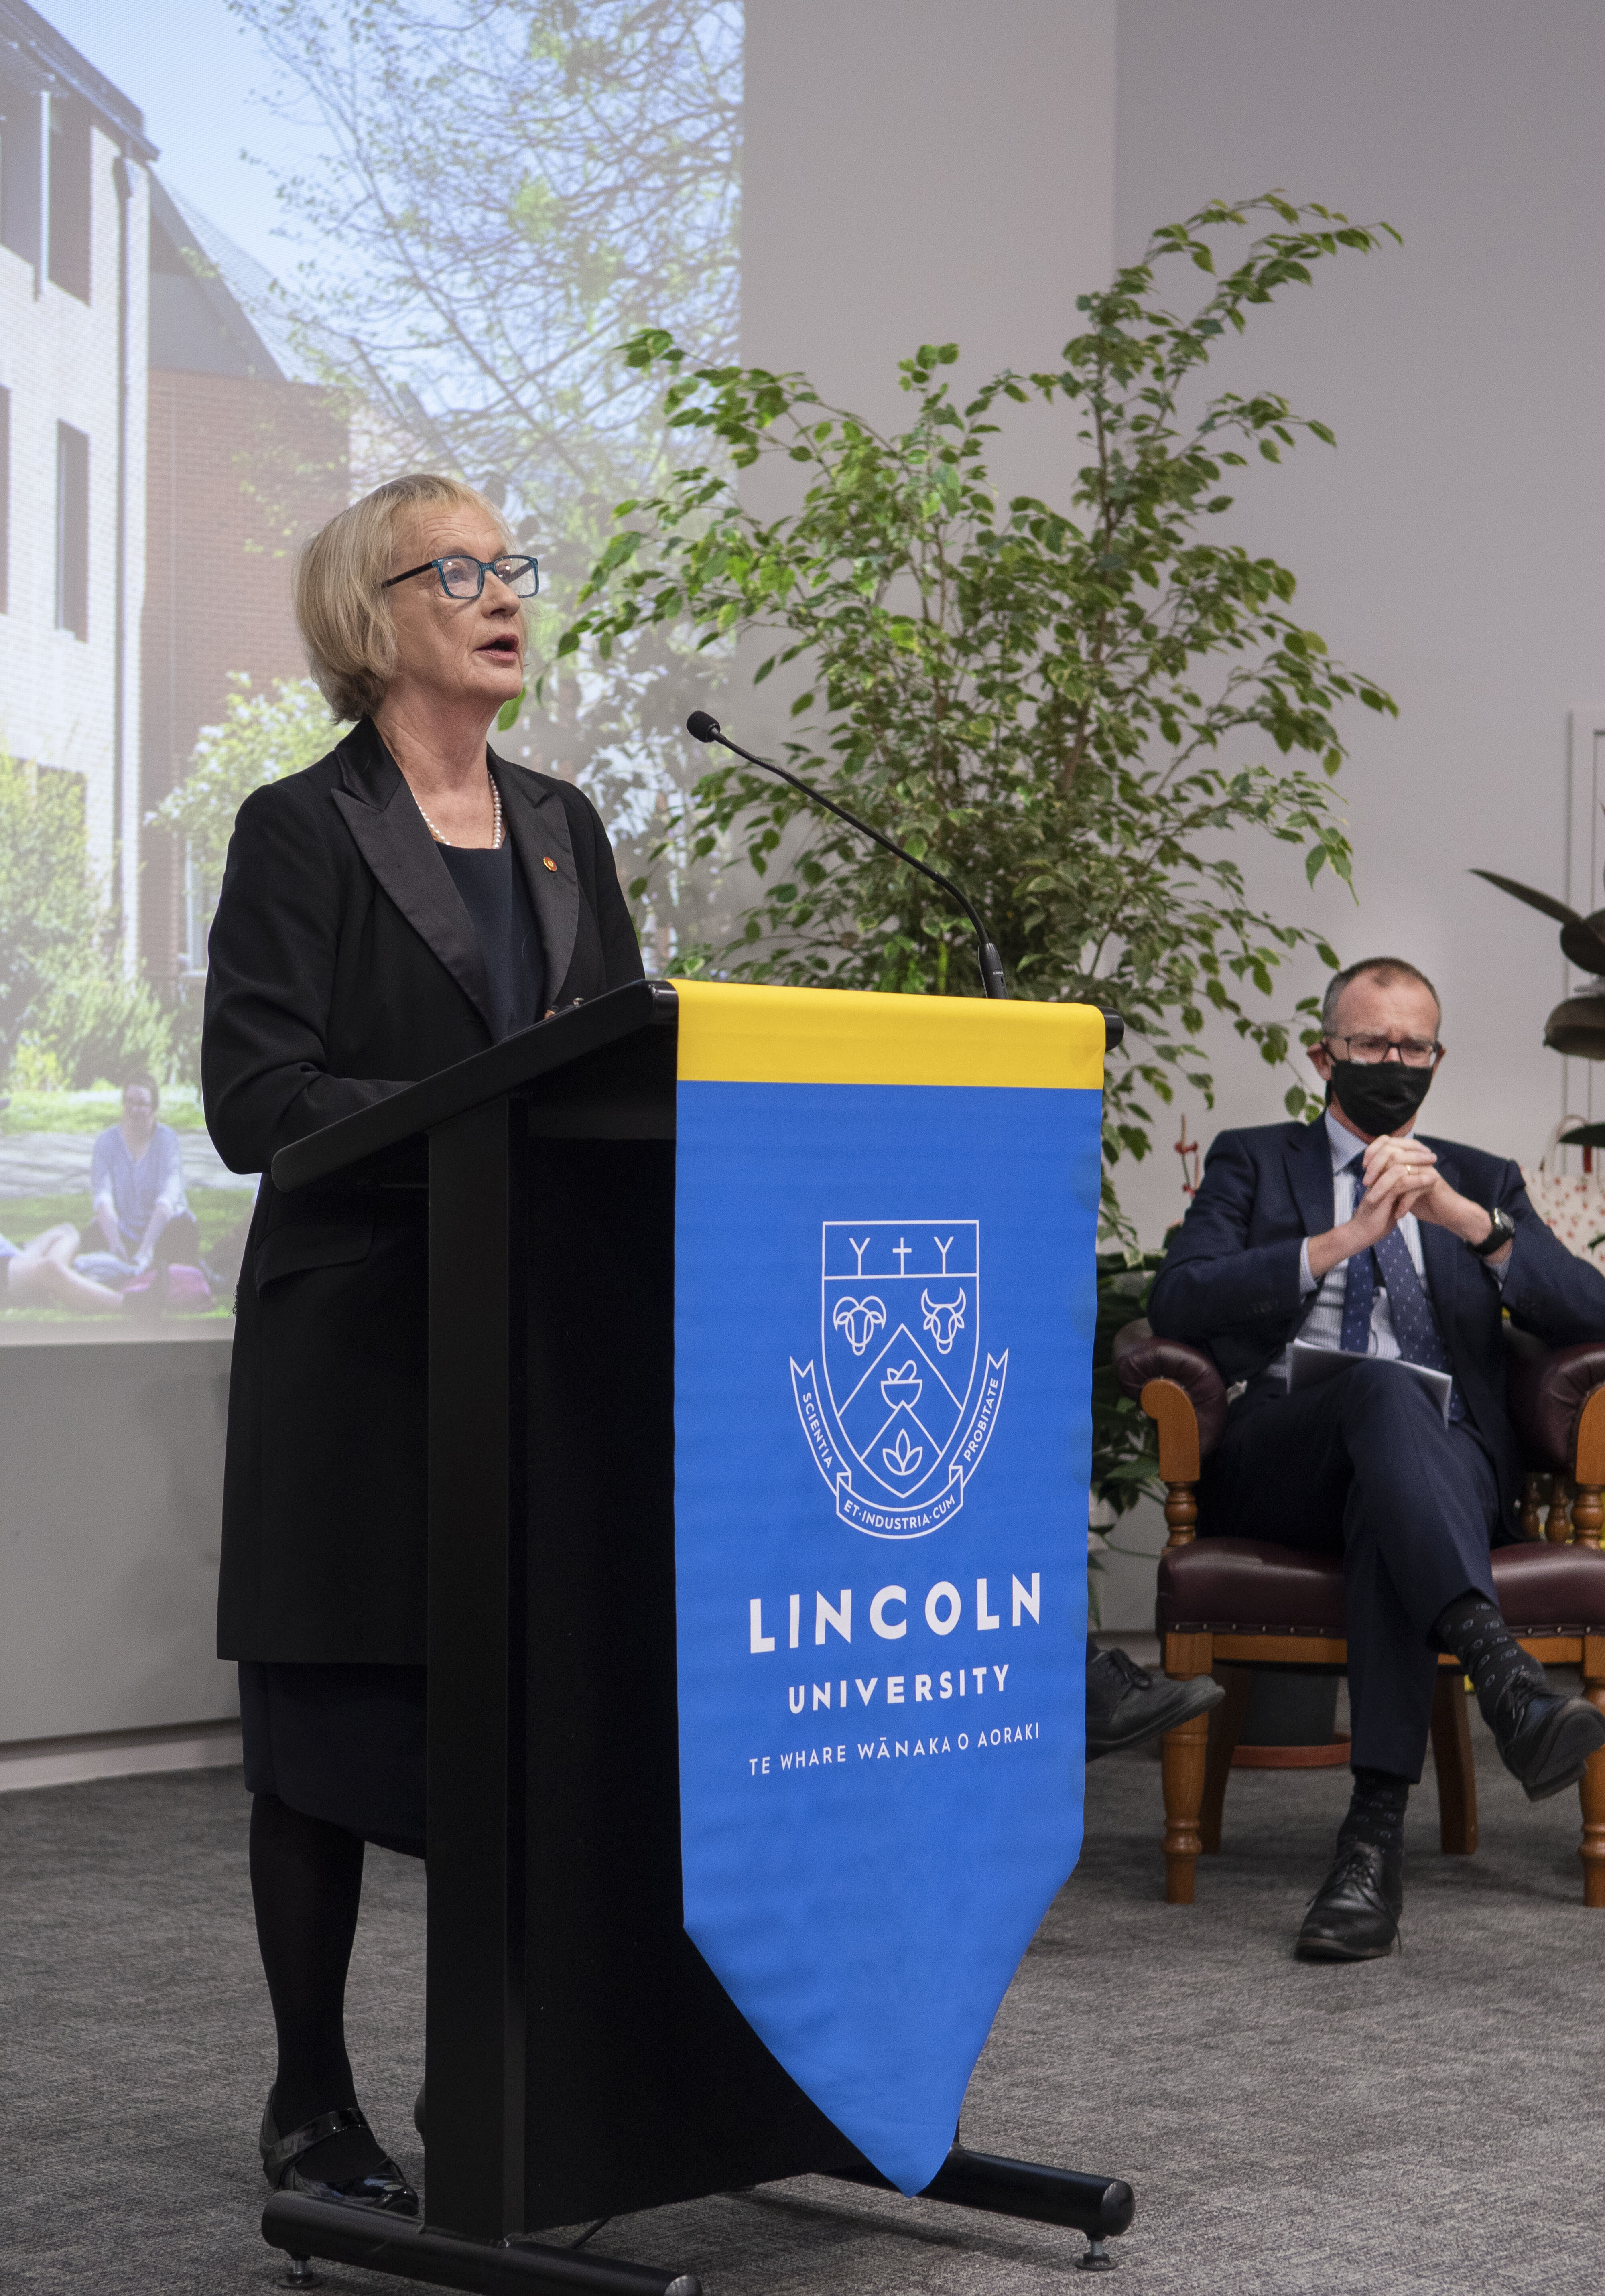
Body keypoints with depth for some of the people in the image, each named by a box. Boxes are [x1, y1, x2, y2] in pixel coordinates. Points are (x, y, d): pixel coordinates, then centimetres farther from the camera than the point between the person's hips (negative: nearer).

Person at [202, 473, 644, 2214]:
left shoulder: (562, 829, 15)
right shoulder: (301, 834, -4)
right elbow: (254, 1101, -13)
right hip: (357, 1335, -5)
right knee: (333, 1722, 2)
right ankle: (311, 2103, 13)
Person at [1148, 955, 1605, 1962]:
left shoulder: (1482, 1182, 27)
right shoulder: (1253, 1161, 22)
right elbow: (1177, 1301, 1)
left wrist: (1466, 1219, -6)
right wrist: (1341, 1241, -9)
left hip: (1446, 1460, 1)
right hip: (1279, 1457, -1)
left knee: (1387, 1508, -38)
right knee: (1385, 1389, -37)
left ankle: (1377, 1832, -46)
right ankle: (1506, 1675, -59)